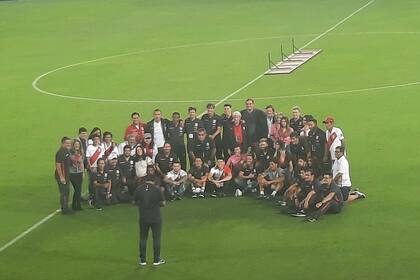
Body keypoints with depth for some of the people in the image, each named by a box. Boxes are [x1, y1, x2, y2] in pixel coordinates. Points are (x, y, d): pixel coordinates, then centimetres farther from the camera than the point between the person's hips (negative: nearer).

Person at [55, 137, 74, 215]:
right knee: (63, 193, -4)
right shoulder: (60, 152, -19)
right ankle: (64, 209, 3)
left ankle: (66, 208, 29)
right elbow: (58, 165, -23)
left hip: (66, 176, 10)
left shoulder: (67, 151, 11)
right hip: (61, 177, -10)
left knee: (67, 192, 18)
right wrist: (61, 177, -25)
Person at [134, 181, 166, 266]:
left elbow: (136, 202, 5)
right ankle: (156, 260, 14)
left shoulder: (138, 189, -7)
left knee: (143, 238, 11)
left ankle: (143, 260, 14)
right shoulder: (157, 189, -13)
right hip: (156, 218, -2)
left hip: (143, 218, 2)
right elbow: (163, 203, -6)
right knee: (156, 238, 9)